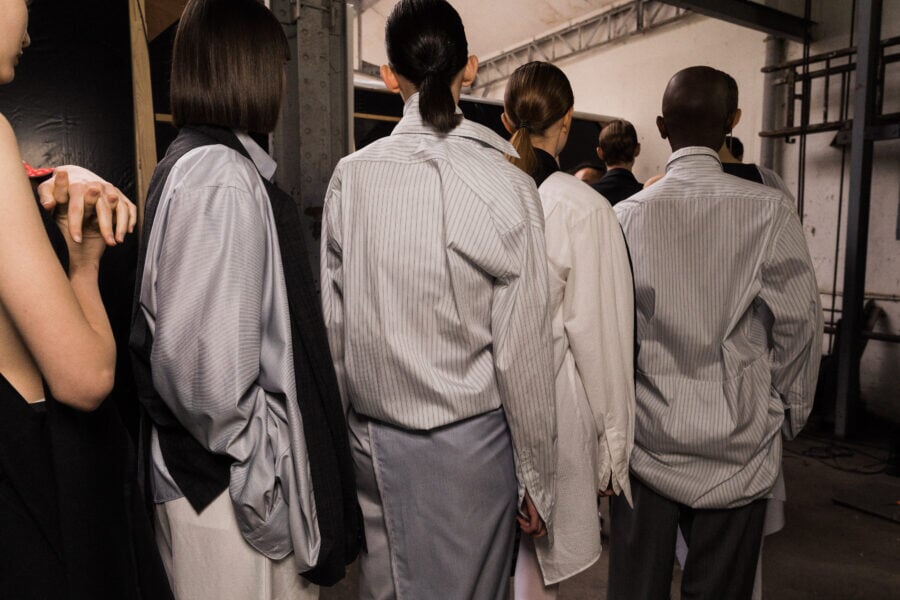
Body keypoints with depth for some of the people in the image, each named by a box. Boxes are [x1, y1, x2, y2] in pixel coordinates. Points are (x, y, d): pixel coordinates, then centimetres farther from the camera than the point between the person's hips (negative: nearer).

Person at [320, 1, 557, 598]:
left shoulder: (351, 176, -4)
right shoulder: (505, 185, -13)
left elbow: (334, 322, 1)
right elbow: (523, 352, -12)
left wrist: (343, 424, 15)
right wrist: (537, 480, 0)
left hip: (370, 438, 3)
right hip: (468, 441, -3)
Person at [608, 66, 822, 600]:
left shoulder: (626, 215, -6)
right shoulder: (769, 210, -8)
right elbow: (798, 321, -6)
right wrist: (788, 417, 10)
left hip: (643, 439, 1)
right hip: (737, 443, 0)